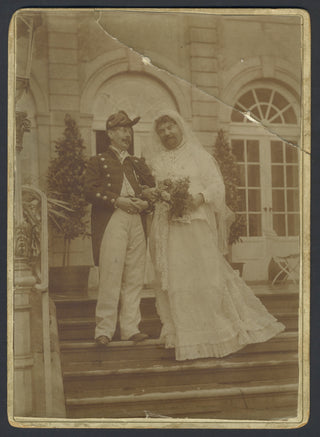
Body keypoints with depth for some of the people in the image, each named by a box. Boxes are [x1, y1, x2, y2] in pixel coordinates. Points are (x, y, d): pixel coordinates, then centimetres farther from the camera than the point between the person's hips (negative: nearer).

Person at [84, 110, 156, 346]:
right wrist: (117, 201, -14)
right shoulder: (98, 161, 10)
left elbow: (152, 188, 19)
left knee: (134, 279, 4)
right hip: (111, 223, -5)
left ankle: (130, 327, 10)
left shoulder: (139, 164, 25)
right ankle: (104, 329, -2)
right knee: (110, 277, -8)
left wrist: (146, 201, -4)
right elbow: (90, 190, -3)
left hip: (137, 223, 5)